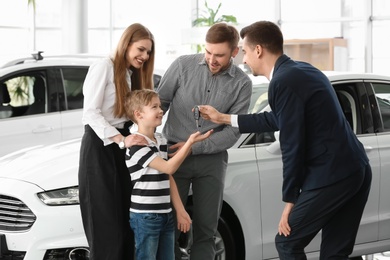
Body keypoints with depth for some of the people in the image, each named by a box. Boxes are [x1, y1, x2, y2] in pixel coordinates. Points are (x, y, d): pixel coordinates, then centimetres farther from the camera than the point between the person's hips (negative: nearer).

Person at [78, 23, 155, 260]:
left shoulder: (134, 75, 18)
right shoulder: (104, 67, -8)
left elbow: (134, 114, 12)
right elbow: (91, 112, -15)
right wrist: (120, 139, -23)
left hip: (122, 145, 8)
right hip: (100, 144, -8)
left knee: (127, 217, 2)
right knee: (106, 220, -8)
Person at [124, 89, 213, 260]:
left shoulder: (162, 141, 12)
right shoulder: (137, 144, -15)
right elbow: (168, 168, -20)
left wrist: (180, 211, 13)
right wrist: (190, 142, -25)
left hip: (165, 215, 8)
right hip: (145, 217, -8)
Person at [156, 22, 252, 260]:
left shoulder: (242, 84, -3)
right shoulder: (183, 66, -4)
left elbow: (232, 132, -5)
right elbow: (160, 102, 1)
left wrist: (194, 147, -14)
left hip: (212, 159, 1)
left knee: (206, 230, 5)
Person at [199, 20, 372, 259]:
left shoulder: (283, 82, -13)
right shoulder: (302, 71, 17)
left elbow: (292, 146, -14)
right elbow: (276, 120, 29)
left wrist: (290, 200, -5)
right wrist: (223, 118, 34)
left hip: (330, 175, -9)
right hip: (356, 171, 9)